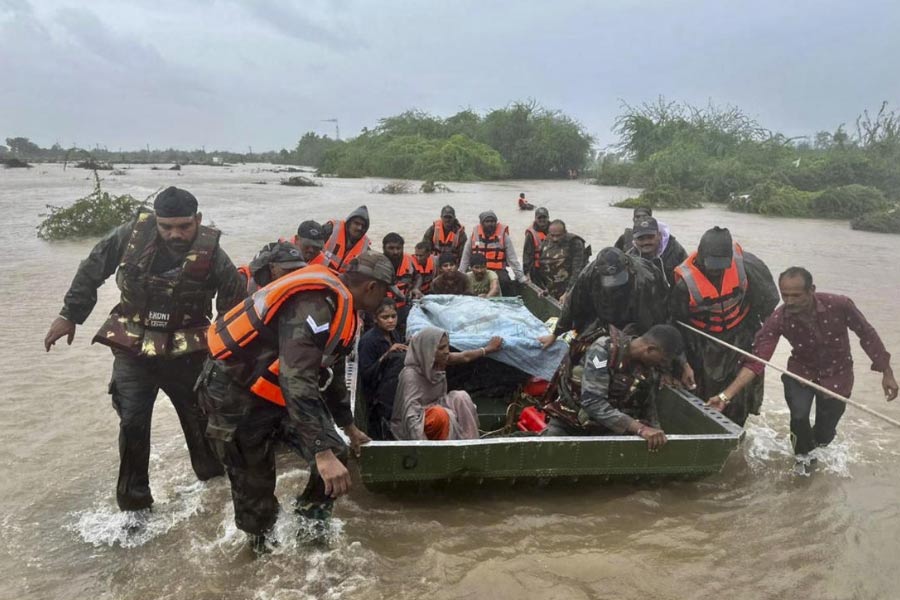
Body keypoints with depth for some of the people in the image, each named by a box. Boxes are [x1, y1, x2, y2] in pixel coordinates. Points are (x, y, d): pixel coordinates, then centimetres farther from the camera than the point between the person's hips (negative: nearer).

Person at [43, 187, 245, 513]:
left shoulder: (212, 255, -17)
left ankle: (212, 471, 39)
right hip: (133, 349, 1)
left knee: (202, 416, 13)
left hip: (186, 352, 0)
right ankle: (133, 498, 18)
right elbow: (91, 270, 1)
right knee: (132, 423, 0)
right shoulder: (131, 235, -15)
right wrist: (69, 315, 4)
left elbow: (235, 309, -6)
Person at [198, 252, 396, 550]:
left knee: (333, 453, 1)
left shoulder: (336, 306, 6)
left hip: (271, 390, 9)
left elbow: (331, 372, 19)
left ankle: (309, 526, 20)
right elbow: (297, 380, -37)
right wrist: (322, 452, -41)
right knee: (254, 483, 4)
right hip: (234, 393, -9)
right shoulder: (314, 305, -27)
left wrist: (348, 426, 29)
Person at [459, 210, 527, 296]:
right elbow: (466, 256, 13)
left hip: (498, 271, -2)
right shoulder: (475, 233, 2)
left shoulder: (503, 234, -3)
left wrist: (521, 277, -3)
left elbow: (512, 258, 0)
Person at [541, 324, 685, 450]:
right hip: (568, 422, -5)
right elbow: (592, 402, -32)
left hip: (607, 429, 5)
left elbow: (648, 409, 7)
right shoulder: (604, 349, -23)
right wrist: (639, 428, -37)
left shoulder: (651, 369, -5)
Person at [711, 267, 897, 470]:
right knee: (799, 415, -22)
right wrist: (726, 395, -40)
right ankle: (803, 455, 12)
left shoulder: (839, 305, -30)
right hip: (801, 370, 0)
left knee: (824, 435, 8)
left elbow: (867, 335, -13)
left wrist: (887, 373, -6)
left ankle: (816, 445, 48)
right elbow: (756, 361, -30)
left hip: (837, 373, 0)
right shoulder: (778, 320, -28)